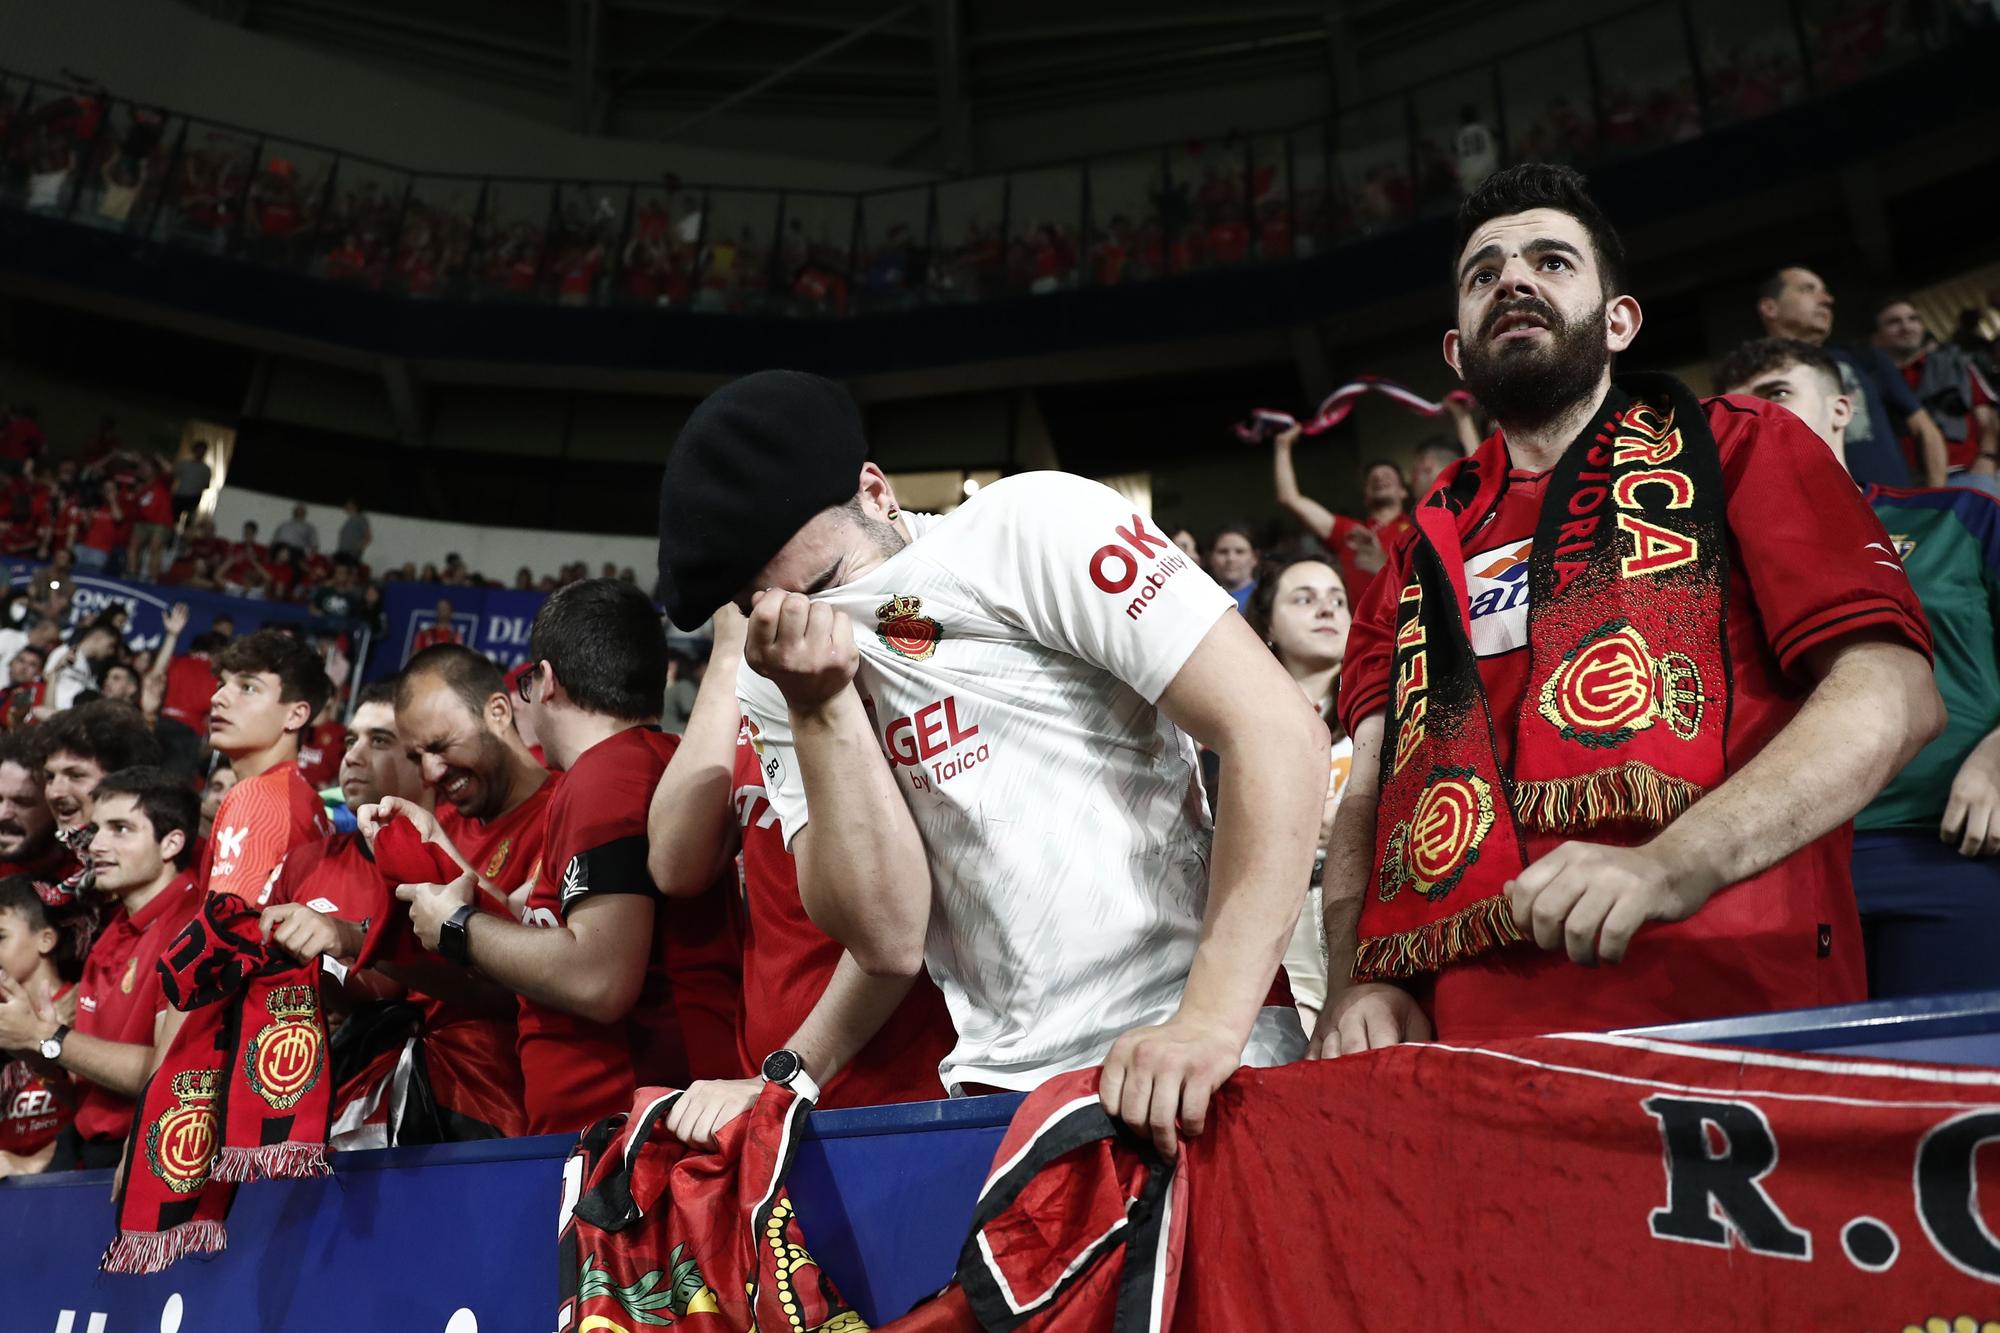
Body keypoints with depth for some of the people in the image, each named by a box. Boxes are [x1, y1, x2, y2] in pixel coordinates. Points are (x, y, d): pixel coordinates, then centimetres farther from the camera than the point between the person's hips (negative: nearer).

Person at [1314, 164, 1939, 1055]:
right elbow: (1367, 791, 18)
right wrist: (1357, 981, 0)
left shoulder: (1740, 447, 13)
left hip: (1721, 1006, -3)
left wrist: (1675, 865, -14)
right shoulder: (1423, 551, 22)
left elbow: (1894, 692, 1)